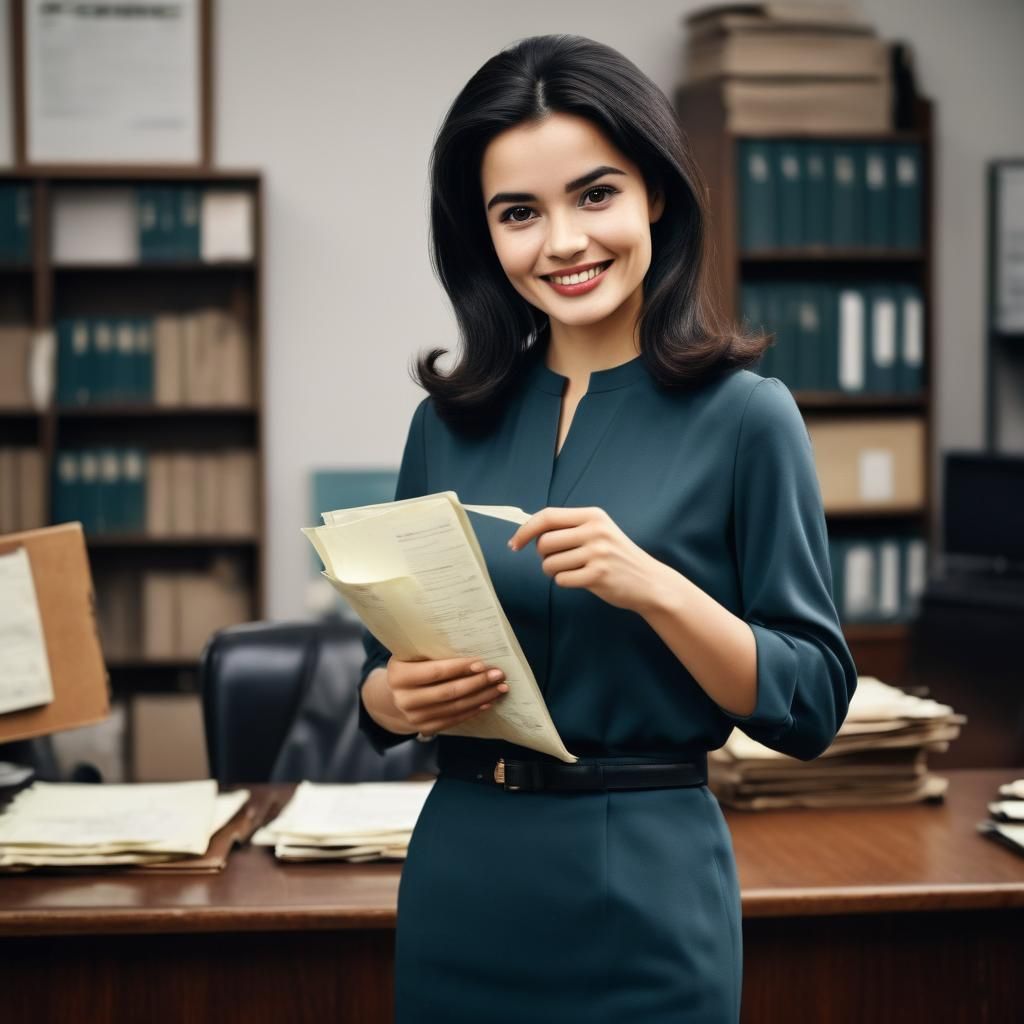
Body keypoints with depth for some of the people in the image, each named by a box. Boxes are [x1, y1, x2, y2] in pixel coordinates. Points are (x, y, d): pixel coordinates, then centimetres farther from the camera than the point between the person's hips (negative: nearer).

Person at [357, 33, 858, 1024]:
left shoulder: (742, 415, -8)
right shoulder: (449, 424, 4)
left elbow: (812, 704, -9)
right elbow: (385, 669, 12)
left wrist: (650, 583, -22)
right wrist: (395, 698, -10)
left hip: (644, 894, -4)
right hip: (460, 884, 4)